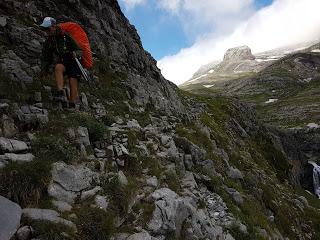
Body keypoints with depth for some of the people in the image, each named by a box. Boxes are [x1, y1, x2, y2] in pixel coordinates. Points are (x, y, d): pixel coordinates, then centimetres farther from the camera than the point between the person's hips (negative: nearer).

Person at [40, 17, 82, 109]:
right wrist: (43, 71, 8)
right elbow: (46, 58, 15)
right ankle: (60, 94, -41)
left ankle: (72, 106, -6)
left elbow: (79, 51, -9)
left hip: (73, 63, -3)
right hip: (61, 63, 3)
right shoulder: (48, 42, 7)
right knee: (58, 67, -32)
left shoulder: (66, 37, -8)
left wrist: (75, 54, -30)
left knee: (73, 83, -15)